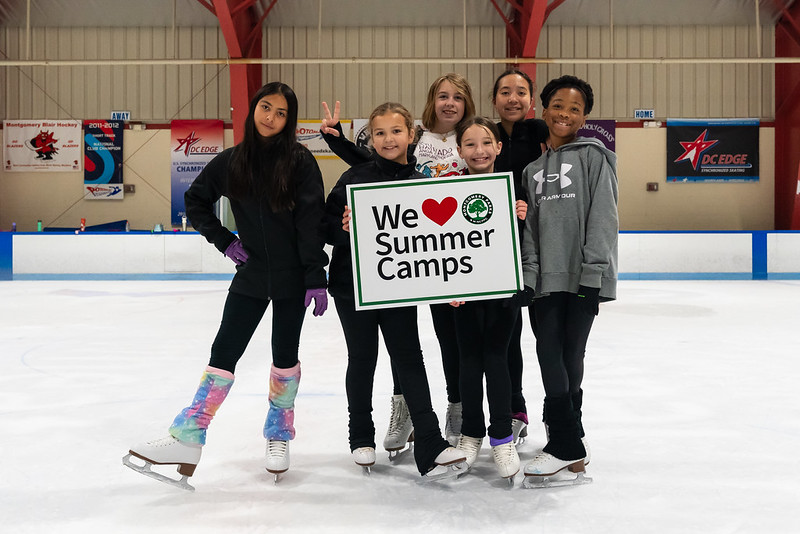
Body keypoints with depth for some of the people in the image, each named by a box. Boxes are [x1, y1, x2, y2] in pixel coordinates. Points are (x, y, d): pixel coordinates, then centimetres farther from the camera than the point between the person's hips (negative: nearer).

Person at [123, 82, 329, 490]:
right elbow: (195, 200, 13)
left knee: (285, 356, 7)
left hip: (292, 276, -3)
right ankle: (188, 438, 1)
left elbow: (312, 223, -13)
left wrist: (317, 279, -16)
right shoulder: (232, 161, 1)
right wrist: (224, 240, 2)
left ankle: (278, 436, 27)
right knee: (223, 353, 1)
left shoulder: (300, 162, -9)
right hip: (251, 273, 3)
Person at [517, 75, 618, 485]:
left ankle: (566, 439, 11)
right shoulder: (533, 170, 17)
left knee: (570, 354, -2)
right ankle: (569, 441, 12)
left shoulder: (593, 156, 1)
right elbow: (529, 228, 14)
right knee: (549, 352, 0)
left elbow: (603, 219, -7)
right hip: (547, 278, 5)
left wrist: (592, 274, -14)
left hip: (583, 277, -5)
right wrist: (527, 277, 3)